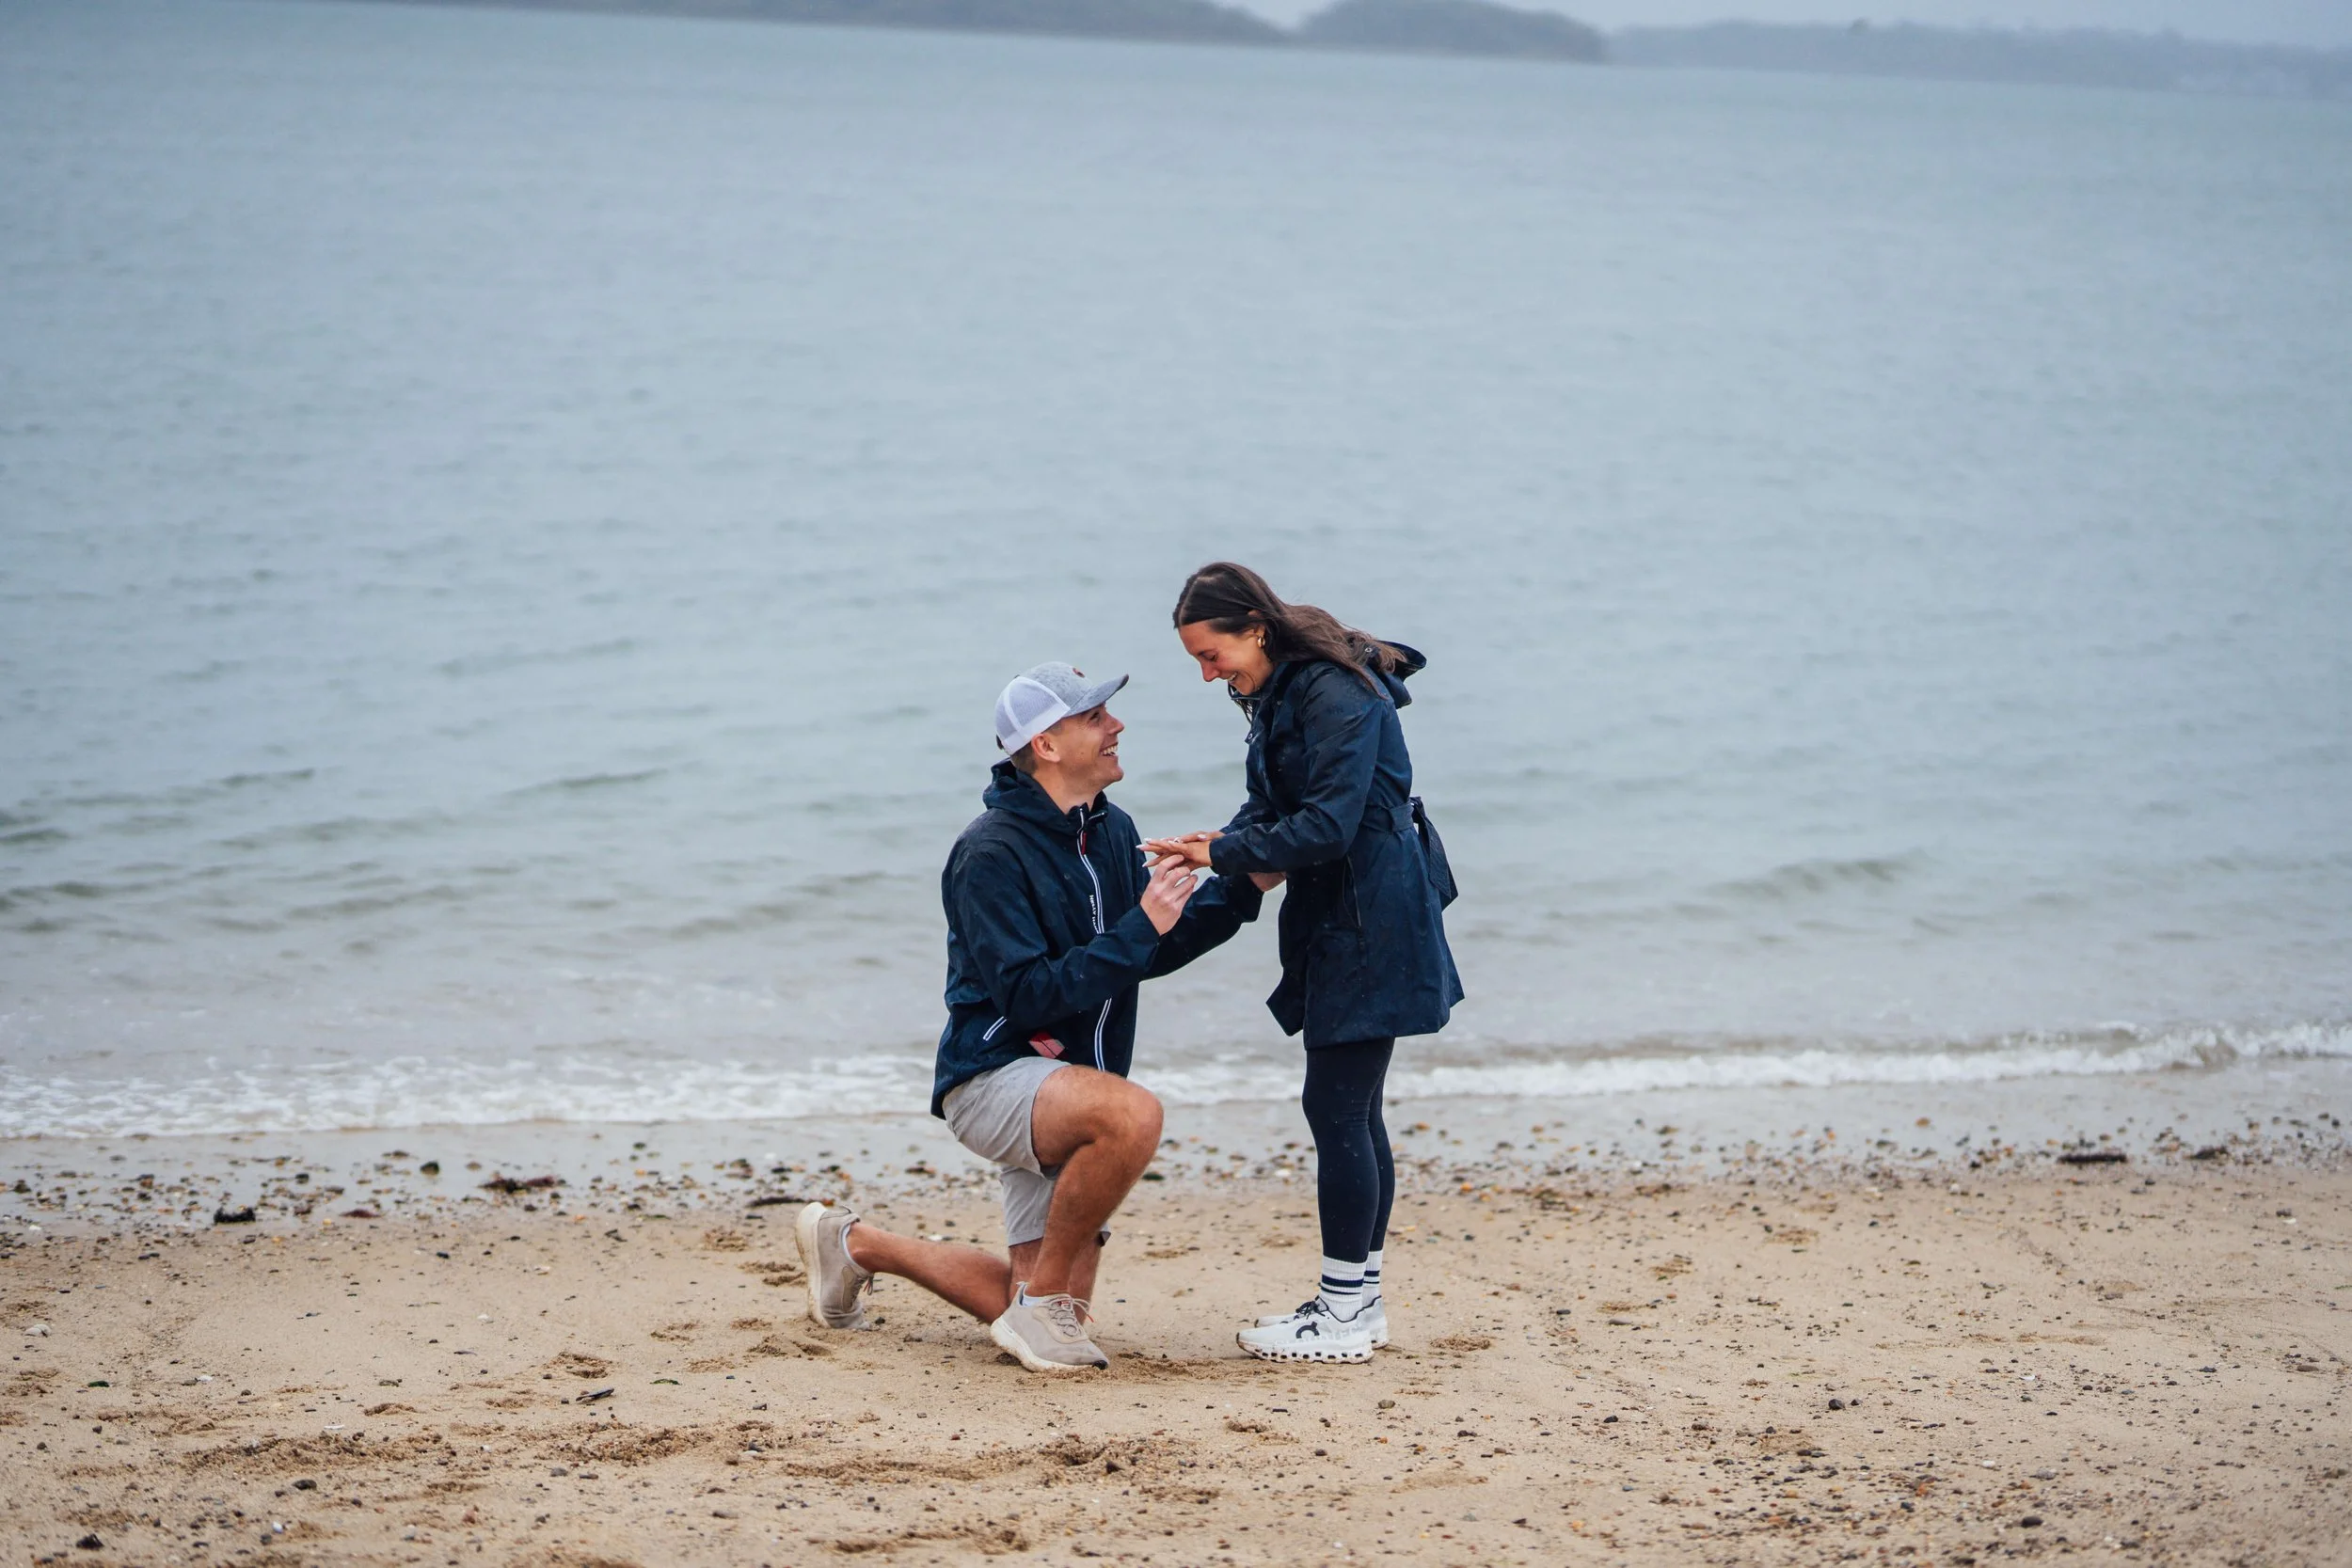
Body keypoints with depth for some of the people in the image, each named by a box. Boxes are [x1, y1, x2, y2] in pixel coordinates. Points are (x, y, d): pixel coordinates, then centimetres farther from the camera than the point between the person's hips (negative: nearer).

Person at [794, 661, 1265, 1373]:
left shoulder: (1111, 831, 7)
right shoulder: (992, 853, -18)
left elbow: (1153, 953, 9)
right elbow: (1027, 996, -24)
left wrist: (1240, 888, -4)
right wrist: (1138, 929, -27)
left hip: (1068, 1088, 8)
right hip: (994, 1075, -8)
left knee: (1043, 1312, 10)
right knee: (1133, 1113, -38)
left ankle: (859, 1243, 30)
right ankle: (1043, 1305, -21)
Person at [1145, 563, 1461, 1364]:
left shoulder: (1338, 698, -20)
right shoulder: (1282, 694, 11)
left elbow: (1326, 827, -25)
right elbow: (1272, 803, 16)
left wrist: (1223, 854, -18)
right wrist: (1223, 841, -4)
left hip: (1371, 923, -10)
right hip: (1335, 920, 10)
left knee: (1335, 1106, -8)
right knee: (1351, 1108, 13)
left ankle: (1343, 1317, -3)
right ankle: (1359, 1300, 19)